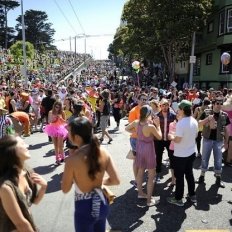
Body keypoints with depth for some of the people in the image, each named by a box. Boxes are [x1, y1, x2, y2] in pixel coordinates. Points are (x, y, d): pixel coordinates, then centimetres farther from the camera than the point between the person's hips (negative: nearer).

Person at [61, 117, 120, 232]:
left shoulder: (72, 160, -25)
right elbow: (116, 180, -6)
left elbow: (65, 189, -11)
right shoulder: (104, 153, -13)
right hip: (101, 203, 4)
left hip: (84, 208, -4)